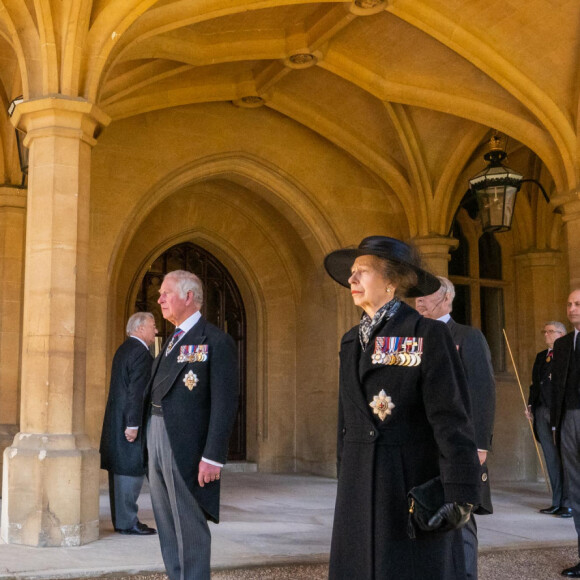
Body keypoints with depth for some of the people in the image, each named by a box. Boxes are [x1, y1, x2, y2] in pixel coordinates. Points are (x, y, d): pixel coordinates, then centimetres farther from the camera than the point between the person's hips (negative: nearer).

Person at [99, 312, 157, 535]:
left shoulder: (123, 349, 16)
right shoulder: (141, 353, -14)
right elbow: (136, 391, -20)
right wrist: (133, 424, -21)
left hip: (117, 421, 10)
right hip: (130, 421, -10)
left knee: (120, 470, 12)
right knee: (131, 470, -5)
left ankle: (120, 519, 19)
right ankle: (127, 522, -1)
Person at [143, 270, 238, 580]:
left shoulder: (217, 342, -8)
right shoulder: (171, 341, 17)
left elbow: (225, 403, -14)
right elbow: (156, 393, 14)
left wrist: (213, 457, -19)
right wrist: (149, 444, 9)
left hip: (186, 447, -8)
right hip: (157, 442, 8)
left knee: (190, 528, -2)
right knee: (167, 528, 14)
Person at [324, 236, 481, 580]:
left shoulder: (428, 335, -8)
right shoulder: (352, 341, 12)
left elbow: (452, 418, -13)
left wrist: (461, 494, -19)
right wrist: (345, 479, 16)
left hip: (414, 484, -6)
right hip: (359, 486, 6)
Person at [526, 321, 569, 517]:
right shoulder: (540, 357, 21)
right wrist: (530, 405, 11)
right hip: (542, 411, 7)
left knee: (565, 457, -6)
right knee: (551, 458, 7)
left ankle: (569, 504, -3)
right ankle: (557, 502, 11)